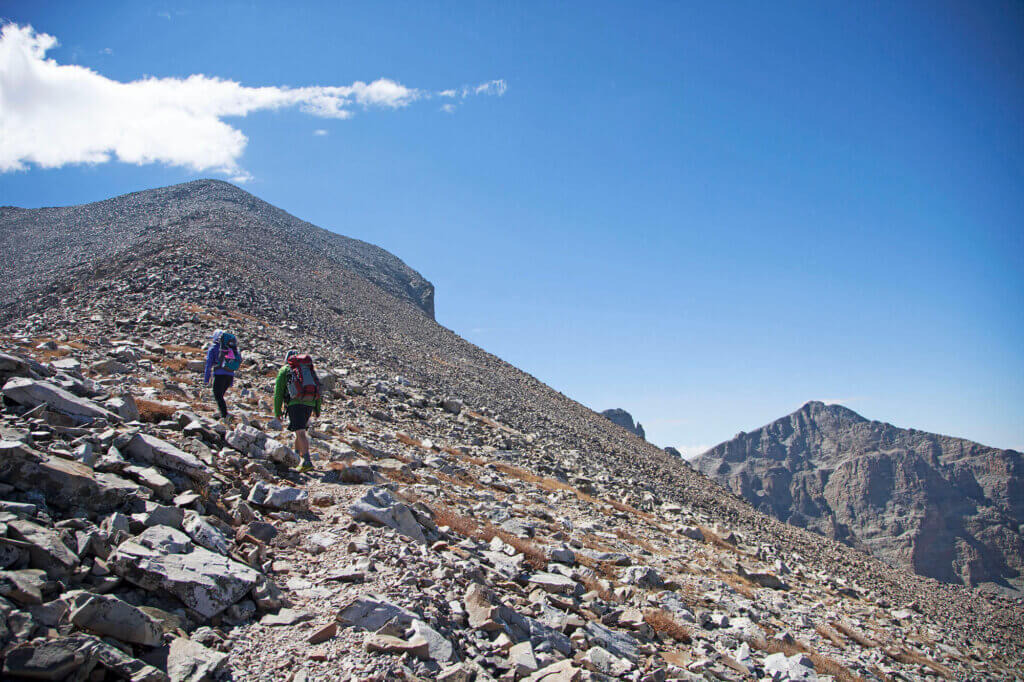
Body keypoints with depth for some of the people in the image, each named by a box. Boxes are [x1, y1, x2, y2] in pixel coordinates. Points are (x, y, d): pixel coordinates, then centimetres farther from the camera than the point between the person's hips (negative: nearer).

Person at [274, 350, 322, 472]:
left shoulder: (284, 370, 15)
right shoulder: (309, 368, 26)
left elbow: (278, 392, 9)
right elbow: (317, 389, 19)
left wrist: (277, 412, 12)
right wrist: (317, 410, 20)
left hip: (295, 402, -4)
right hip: (310, 403, 4)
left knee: (300, 432, -12)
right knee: (300, 429, 23)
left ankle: (307, 461, -24)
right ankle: (297, 455, 32)